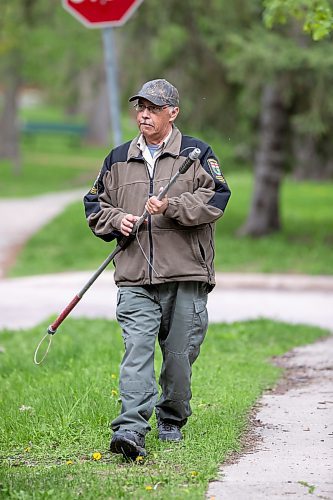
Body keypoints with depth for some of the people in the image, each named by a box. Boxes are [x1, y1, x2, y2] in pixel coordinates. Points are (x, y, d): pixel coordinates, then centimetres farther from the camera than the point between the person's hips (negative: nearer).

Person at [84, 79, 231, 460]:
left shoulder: (197, 154, 6)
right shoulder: (118, 159, 17)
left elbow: (215, 199, -6)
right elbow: (95, 205, 22)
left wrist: (172, 207, -18)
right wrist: (117, 220, 1)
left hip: (185, 275, -1)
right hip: (134, 278, 1)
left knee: (180, 354, 5)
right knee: (136, 350, -13)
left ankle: (171, 421, 25)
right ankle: (130, 428, -23)